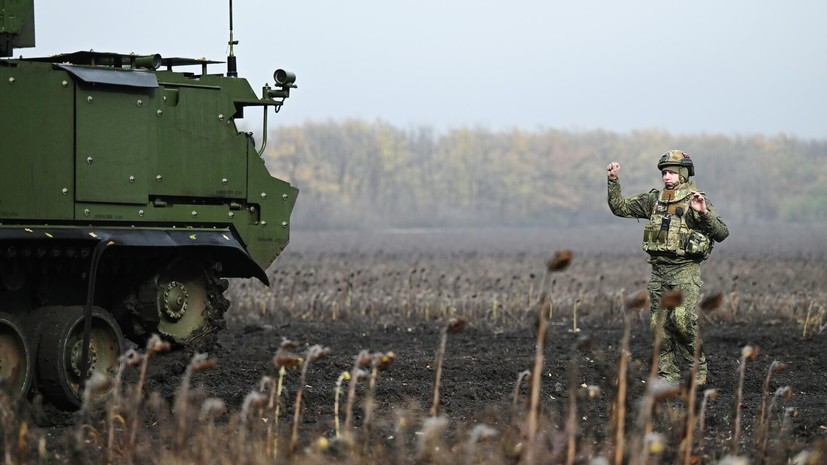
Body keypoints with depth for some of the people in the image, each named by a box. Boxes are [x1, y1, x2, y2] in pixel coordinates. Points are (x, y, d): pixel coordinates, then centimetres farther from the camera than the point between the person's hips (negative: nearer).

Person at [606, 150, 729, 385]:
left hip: (685, 270, -6)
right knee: (659, 324, 4)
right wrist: (613, 181, 4)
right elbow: (619, 207, 16)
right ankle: (667, 376, 12)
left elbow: (722, 233, -11)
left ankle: (697, 367, -4)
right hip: (658, 271, 6)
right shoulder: (654, 199, 12)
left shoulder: (696, 200, -3)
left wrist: (704, 212, -27)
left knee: (682, 318, -21)